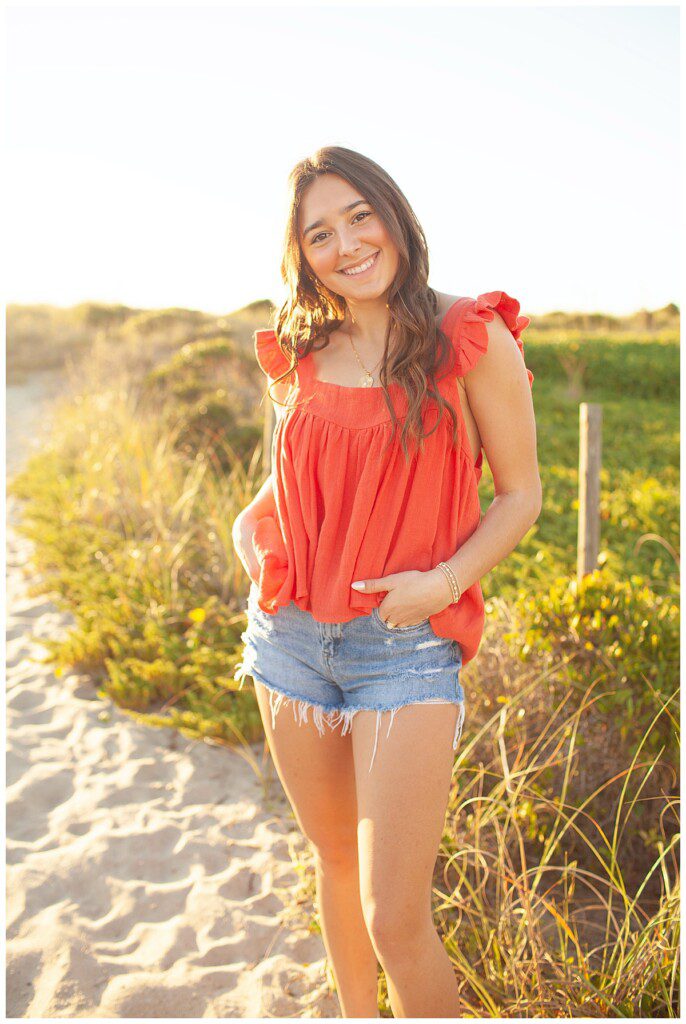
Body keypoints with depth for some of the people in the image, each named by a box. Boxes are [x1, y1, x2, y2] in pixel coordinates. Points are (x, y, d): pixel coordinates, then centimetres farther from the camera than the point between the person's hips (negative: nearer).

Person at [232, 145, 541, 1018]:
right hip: (291, 634, 5)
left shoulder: (473, 340, -7)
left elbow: (520, 495, -2)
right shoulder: (298, 355, 6)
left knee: (397, 922, -6)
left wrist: (446, 580, -17)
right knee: (337, 861, 20)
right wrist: (251, 521, 2)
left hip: (408, 645, -4)